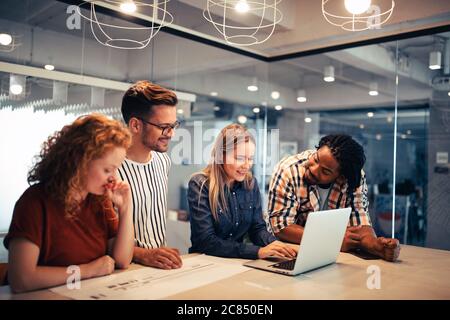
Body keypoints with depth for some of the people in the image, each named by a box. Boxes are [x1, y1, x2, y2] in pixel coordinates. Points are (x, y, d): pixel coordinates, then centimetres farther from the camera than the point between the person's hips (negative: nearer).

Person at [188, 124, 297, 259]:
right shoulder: (199, 185, -14)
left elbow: (257, 228, 5)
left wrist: (275, 245, -16)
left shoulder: (251, 184, 2)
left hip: (238, 261, 5)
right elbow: (206, 241, -20)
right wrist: (257, 251, -28)